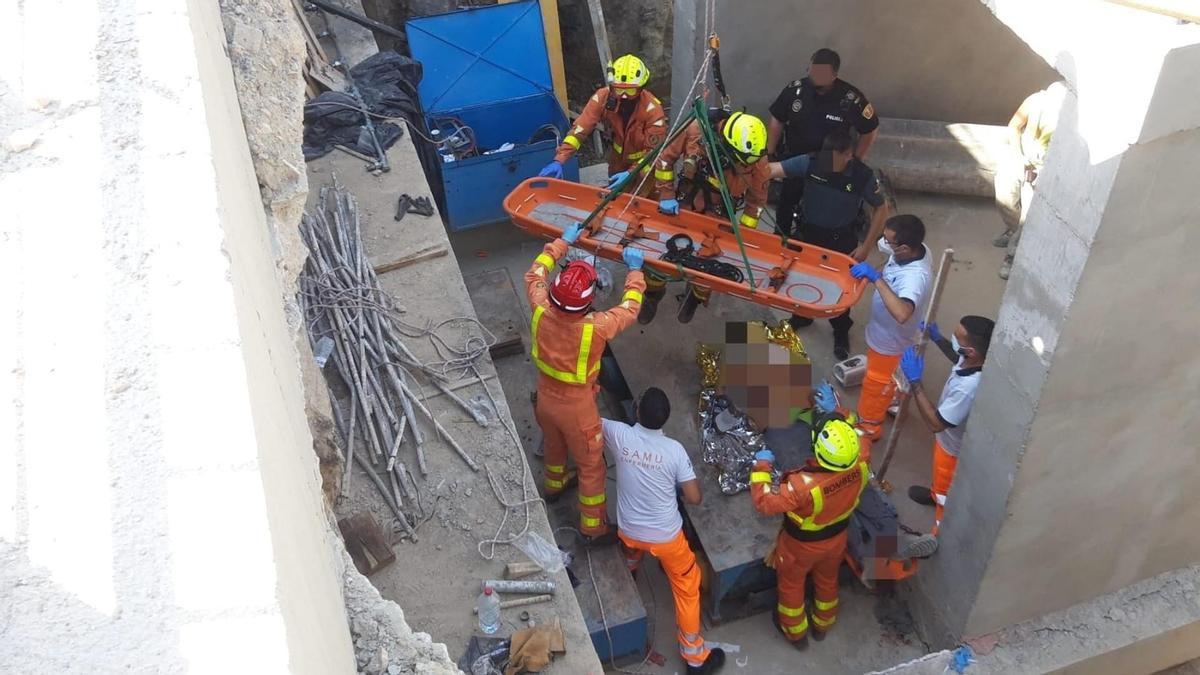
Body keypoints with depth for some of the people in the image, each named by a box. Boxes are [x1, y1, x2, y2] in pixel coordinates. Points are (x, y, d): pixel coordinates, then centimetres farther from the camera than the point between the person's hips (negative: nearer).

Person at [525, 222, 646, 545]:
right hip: (576, 408, -5)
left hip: (545, 398, 5)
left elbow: (535, 274, -4)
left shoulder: (541, 312, -26)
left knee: (554, 444, 34)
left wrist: (562, 242, 4)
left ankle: (555, 484, 63)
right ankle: (594, 527, 33)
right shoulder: (595, 328, -37)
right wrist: (635, 270, -4)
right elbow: (629, 309, -17)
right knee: (591, 466, 16)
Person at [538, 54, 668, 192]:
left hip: (644, 163, -4)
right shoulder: (603, 97, -26)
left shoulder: (652, 109, -34)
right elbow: (580, 129, -29)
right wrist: (559, 160, -40)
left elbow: (654, 150, -29)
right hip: (618, 157, 4)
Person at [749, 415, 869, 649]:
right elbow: (858, 440, -5)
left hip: (801, 545, -4)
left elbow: (764, 502, -33)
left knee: (791, 585, 26)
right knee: (827, 581, 32)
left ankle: (796, 633, 50)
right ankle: (822, 625, 58)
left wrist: (761, 466, -24)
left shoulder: (804, 485, -45)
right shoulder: (860, 467, -30)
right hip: (836, 538, 4)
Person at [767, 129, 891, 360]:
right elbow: (774, 169, -27)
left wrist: (866, 246, -12)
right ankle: (802, 315, 52)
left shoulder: (863, 176, -25)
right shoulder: (811, 162, -23)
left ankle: (841, 332, 39)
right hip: (808, 232, 2)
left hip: (841, 239, -2)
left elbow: (881, 209, -11)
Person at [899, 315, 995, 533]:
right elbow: (959, 359, 7)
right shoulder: (975, 360, -22)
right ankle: (936, 494, 67)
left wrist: (915, 381, -36)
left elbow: (935, 423, -35)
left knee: (947, 494, 20)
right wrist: (937, 338, -6)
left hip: (954, 447, -8)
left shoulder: (968, 388, -48)